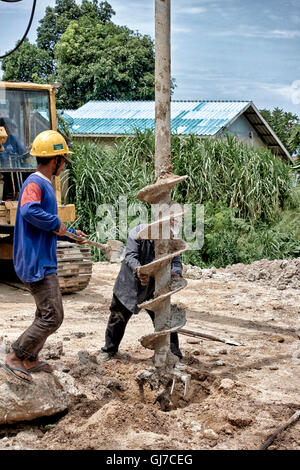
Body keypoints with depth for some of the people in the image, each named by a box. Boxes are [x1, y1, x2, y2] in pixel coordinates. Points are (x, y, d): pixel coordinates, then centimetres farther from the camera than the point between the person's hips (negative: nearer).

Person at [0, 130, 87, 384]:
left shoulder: (45, 185, 17)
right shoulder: (35, 183, -15)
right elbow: (29, 211, -36)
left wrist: (71, 233, 29)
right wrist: (57, 224, -24)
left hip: (45, 263, 11)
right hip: (37, 263, -11)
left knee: (47, 313, 20)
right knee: (53, 316, -9)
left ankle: (31, 360, 30)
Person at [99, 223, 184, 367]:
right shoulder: (138, 232, -19)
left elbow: (176, 262, -17)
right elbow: (130, 256, -28)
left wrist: (176, 273, -42)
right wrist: (138, 271, -49)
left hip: (154, 288, 2)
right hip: (130, 285, -1)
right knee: (118, 317, 11)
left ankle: (174, 356, 8)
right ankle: (109, 349, 35)